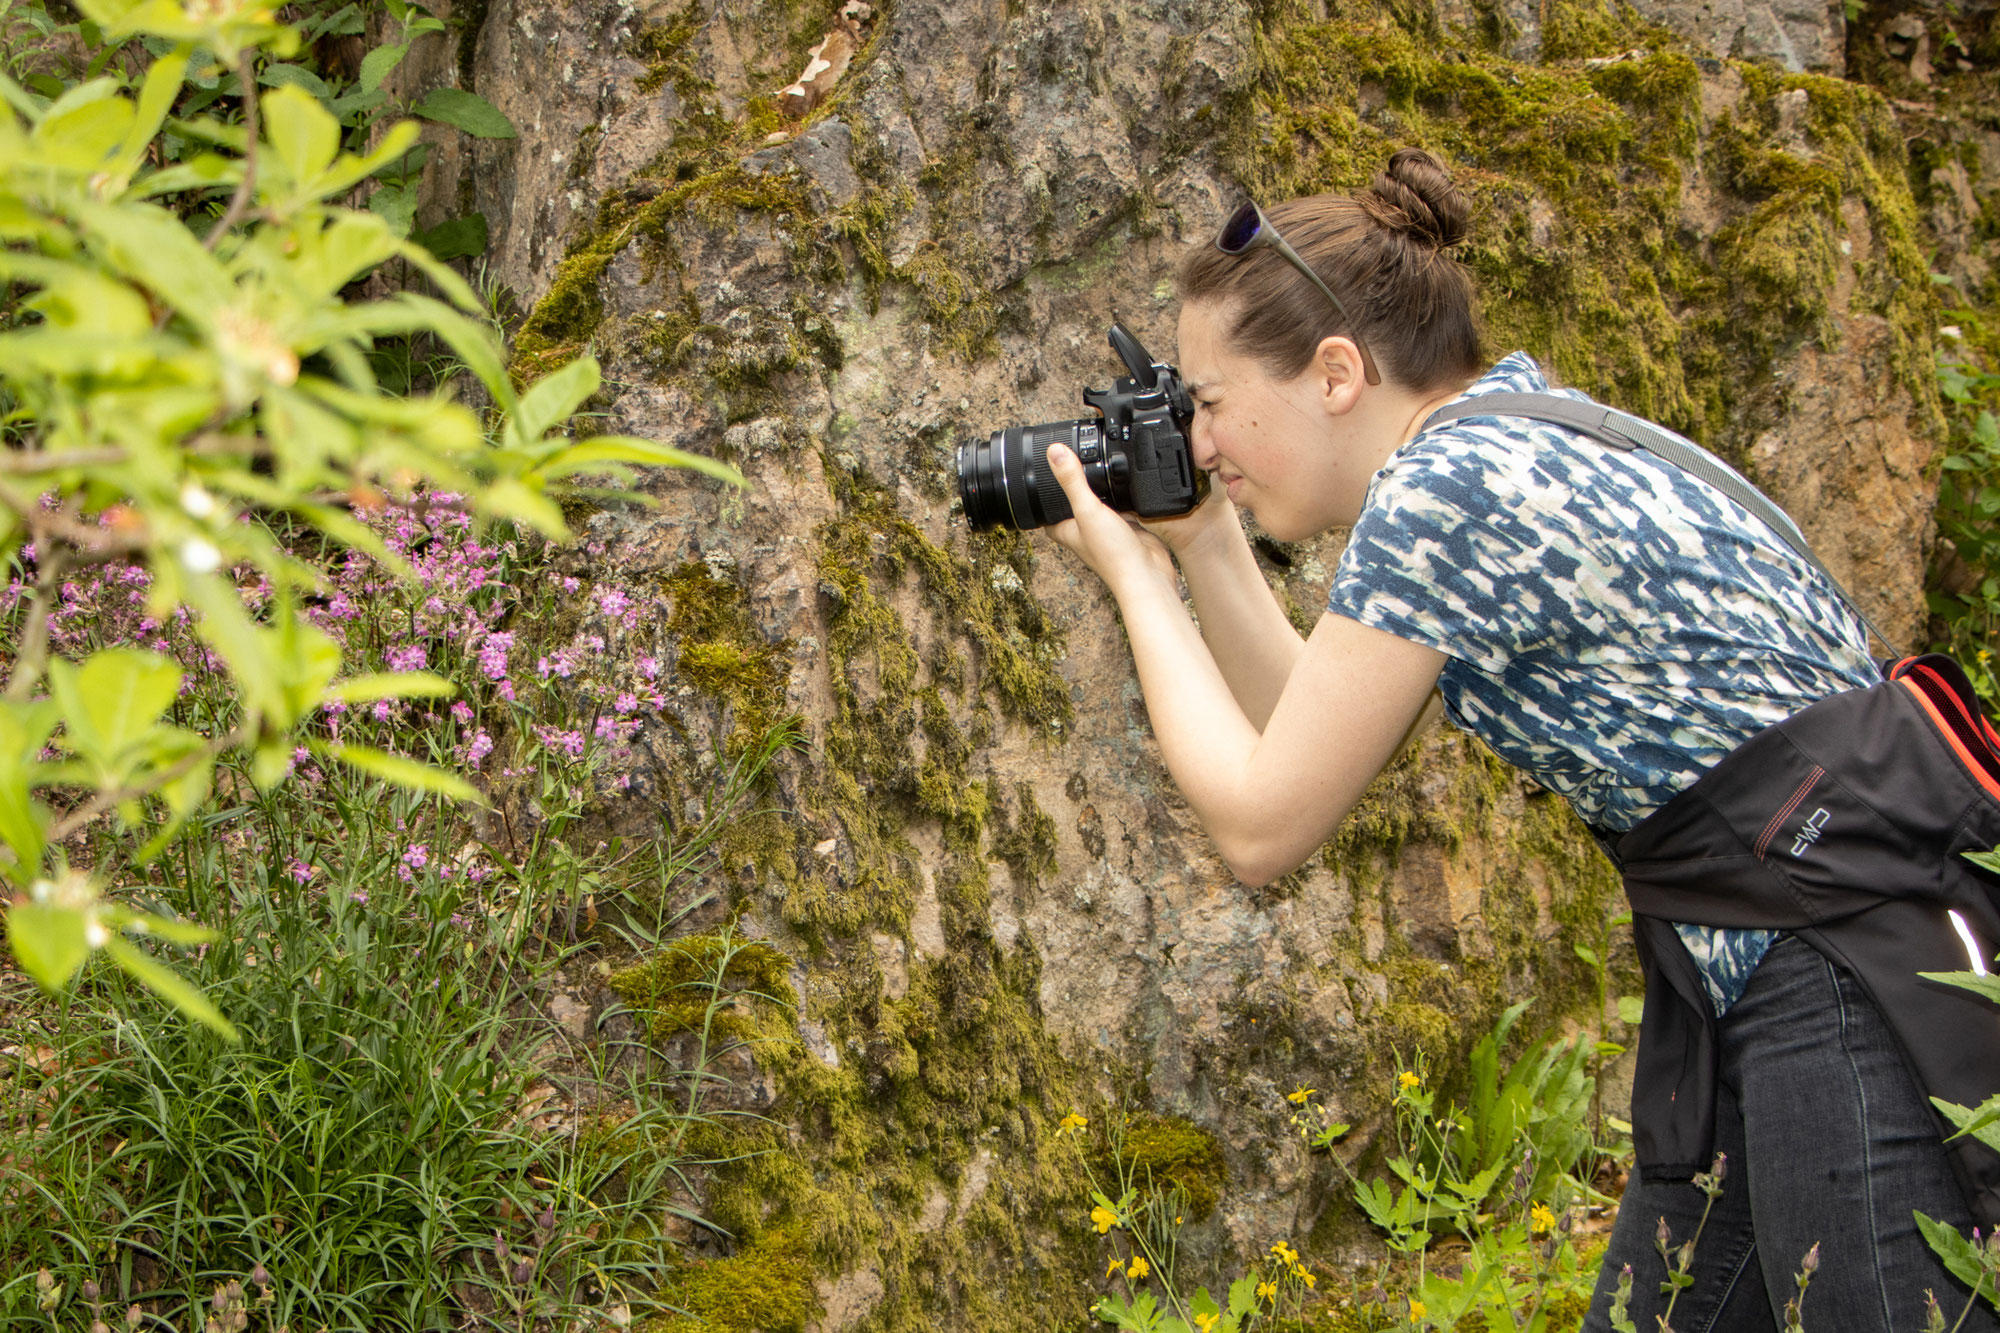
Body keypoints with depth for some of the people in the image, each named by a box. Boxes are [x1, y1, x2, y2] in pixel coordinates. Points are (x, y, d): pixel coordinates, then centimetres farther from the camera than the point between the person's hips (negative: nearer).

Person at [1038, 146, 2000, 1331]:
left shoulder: (1442, 490, -17)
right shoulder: (1509, 434, 12)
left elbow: (1264, 826, -10)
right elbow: (1317, 743, 22)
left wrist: (1137, 578, 1)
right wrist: (1202, 545, 14)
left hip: (1863, 979, -10)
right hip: (1766, 978, 10)